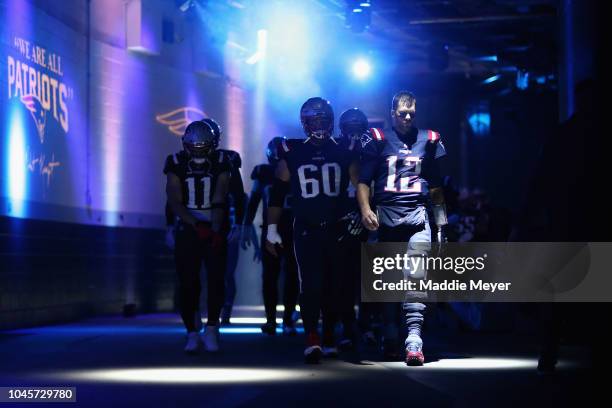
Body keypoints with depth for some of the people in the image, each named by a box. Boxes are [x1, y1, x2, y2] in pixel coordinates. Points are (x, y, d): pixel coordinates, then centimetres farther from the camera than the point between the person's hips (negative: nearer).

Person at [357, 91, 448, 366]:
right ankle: (390, 337, 19)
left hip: (417, 214, 0)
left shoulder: (428, 141, 13)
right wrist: (365, 209, -14)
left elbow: (435, 186, 19)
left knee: (417, 276, -14)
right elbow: (363, 180, 2)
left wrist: (441, 223, 15)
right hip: (386, 216, 0)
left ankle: (414, 338, -21)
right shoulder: (378, 141, 6)